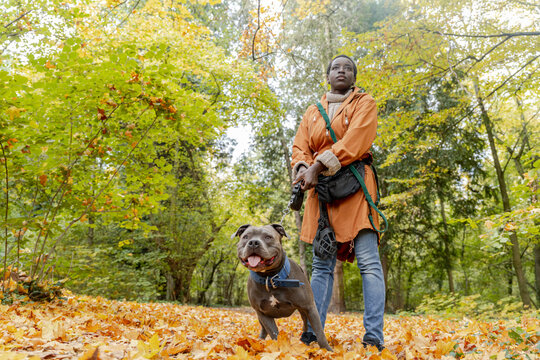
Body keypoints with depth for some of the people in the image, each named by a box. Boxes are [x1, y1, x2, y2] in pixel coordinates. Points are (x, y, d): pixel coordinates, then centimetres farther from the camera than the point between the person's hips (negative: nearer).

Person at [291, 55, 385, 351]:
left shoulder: (364, 103, 9)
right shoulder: (312, 112, 22)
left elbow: (354, 141, -9)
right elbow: (300, 147, 11)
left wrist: (318, 165, -17)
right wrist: (303, 168, -13)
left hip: (355, 184, -3)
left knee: (368, 260, -10)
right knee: (321, 263, 2)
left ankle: (374, 336, -8)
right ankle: (312, 332, 3)